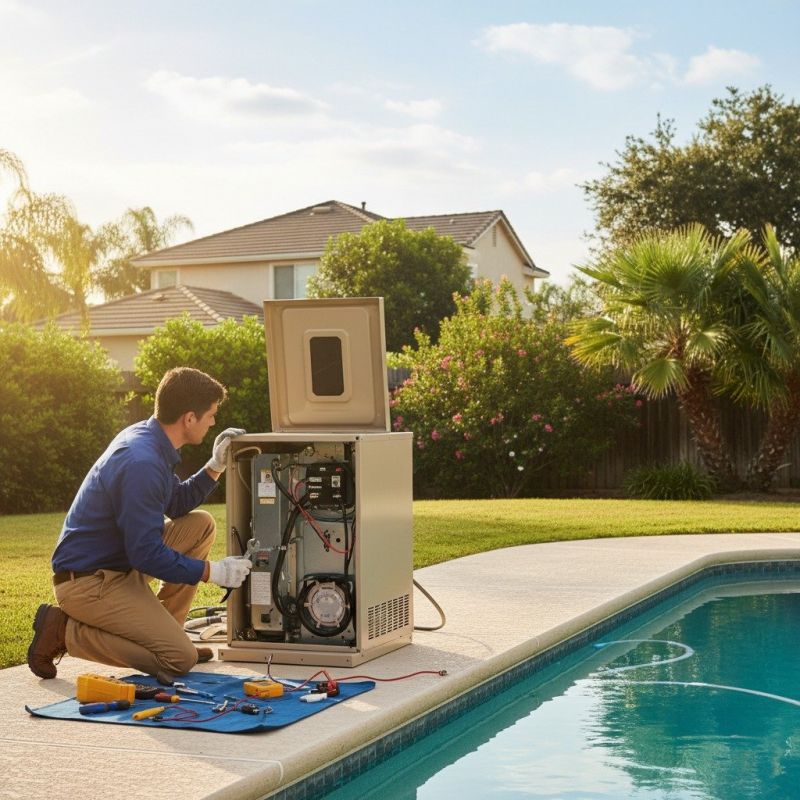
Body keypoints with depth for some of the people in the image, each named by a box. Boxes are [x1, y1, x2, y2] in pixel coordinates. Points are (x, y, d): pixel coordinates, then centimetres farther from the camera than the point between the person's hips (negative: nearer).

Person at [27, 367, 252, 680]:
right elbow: (146, 554, -26)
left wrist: (215, 466, 4)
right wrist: (213, 571, -16)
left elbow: (176, 505, 17)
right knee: (181, 658, -13)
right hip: (88, 581, -10)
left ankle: (160, 628, 13)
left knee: (201, 525, 10)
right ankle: (64, 632, -5)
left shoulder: (143, 437, 5)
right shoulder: (141, 463, -26)